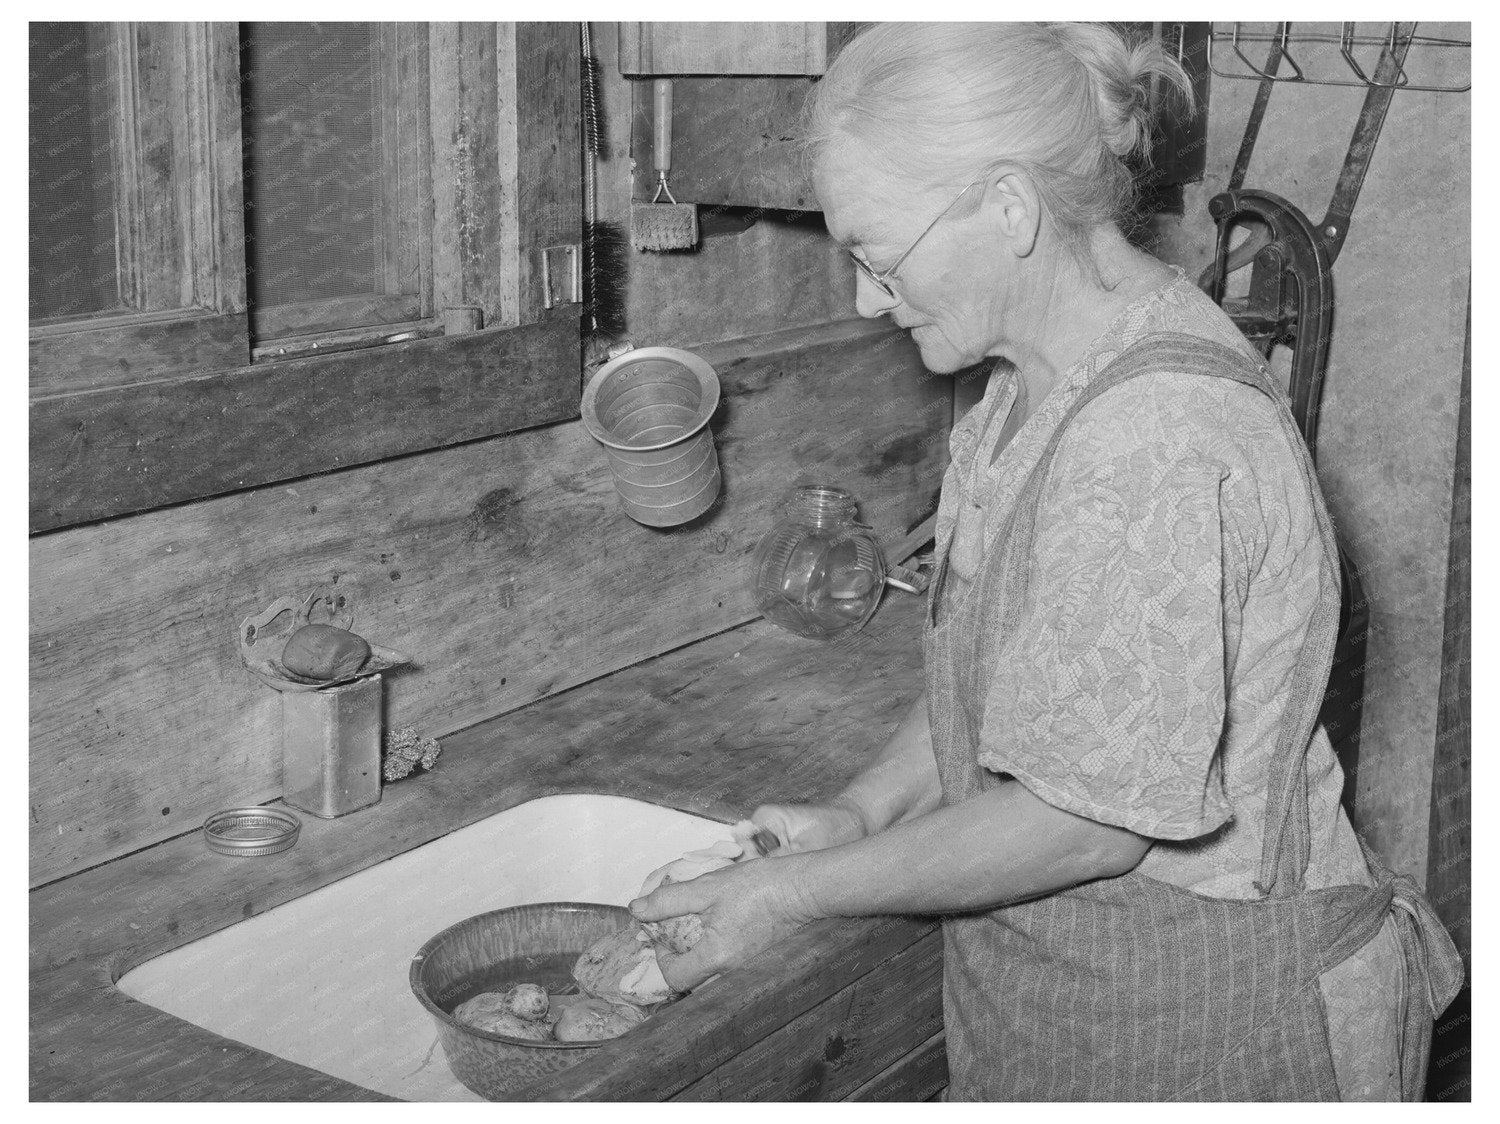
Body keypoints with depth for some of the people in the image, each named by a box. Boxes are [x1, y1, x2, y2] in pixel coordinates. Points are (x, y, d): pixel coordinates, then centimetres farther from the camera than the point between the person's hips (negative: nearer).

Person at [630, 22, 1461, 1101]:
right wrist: (856, 814, -3)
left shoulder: (1159, 436, -28)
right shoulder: (1038, 384, 5)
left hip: (1197, 1020, -8)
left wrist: (798, 893, -18)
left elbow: (1089, 820, -26)